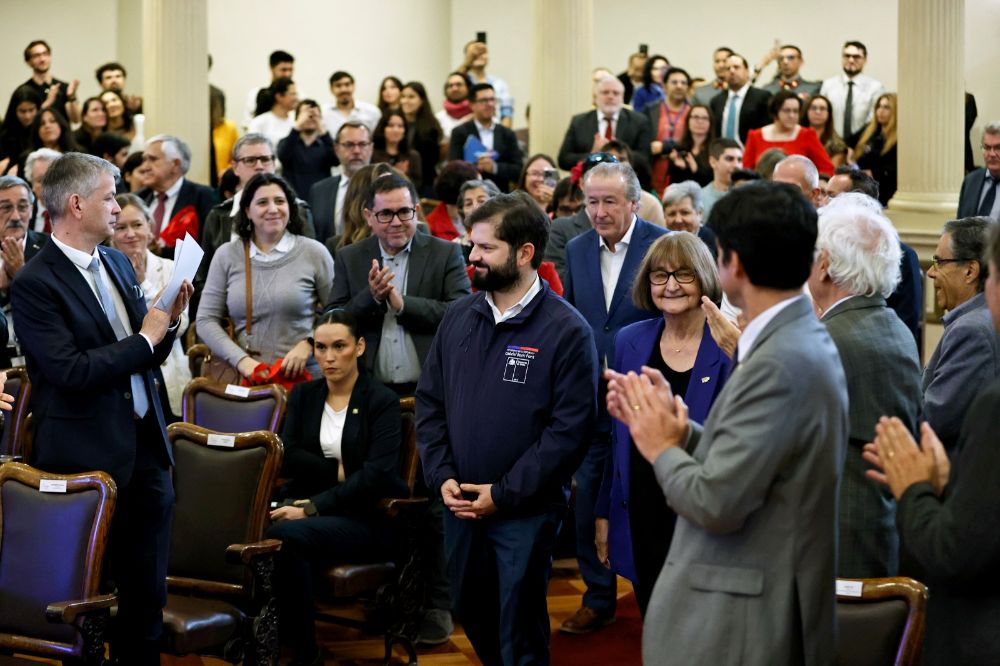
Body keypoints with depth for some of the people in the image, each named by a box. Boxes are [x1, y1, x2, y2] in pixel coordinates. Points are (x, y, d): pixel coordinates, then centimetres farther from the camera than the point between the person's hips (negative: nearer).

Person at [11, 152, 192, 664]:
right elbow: (69, 371, -22)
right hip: (89, 458, -7)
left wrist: (168, 321, -3)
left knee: (147, 594, 12)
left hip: (146, 448, 7)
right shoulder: (35, 284, -13)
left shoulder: (118, 263, 11)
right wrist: (144, 339, -13)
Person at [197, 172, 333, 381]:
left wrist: (307, 346, -9)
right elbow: (206, 320, 4)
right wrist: (241, 360, -8)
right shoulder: (226, 255, 6)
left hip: (303, 376, -1)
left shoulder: (313, 253, 2)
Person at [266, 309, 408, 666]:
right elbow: (288, 458, 1)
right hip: (305, 507, 4)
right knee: (263, 534, -33)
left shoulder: (382, 401, -1)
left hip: (364, 518, -3)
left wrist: (313, 506, -21)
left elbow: (377, 475, -14)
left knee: (286, 535, -34)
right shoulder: (302, 395, 14)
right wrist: (338, 471, -12)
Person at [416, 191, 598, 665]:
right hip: (460, 503, 5)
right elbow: (429, 401, 8)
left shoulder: (566, 331, -12)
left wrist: (504, 494, -17)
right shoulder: (459, 317, 4)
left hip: (526, 510, -5)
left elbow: (570, 429, -15)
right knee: (471, 611, 17)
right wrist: (441, 476, -5)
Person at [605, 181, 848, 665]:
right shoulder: (801, 341, 9)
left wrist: (661, 448, -7)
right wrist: (678, 429, 4)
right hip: (758, 610, 9)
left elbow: (717, 502, -24)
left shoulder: (780, 363, -22)